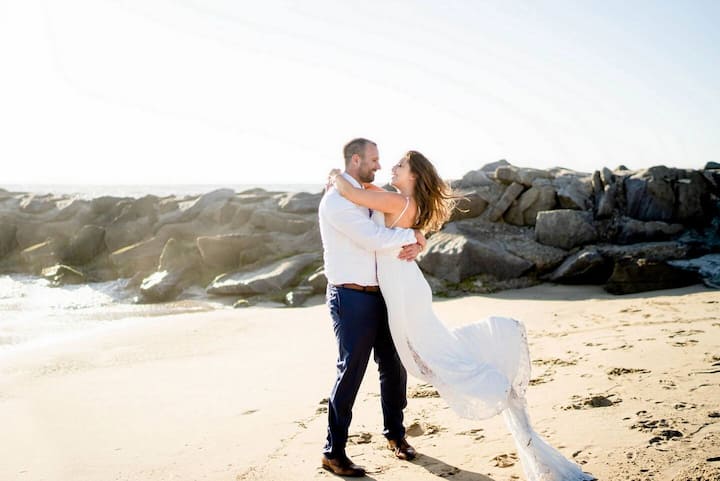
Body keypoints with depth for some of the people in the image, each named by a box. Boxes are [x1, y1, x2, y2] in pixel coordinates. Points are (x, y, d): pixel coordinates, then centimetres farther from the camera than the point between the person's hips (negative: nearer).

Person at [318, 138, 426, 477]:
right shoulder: (336, 200, -14)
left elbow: (397, 234, 15)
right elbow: (374, 239, -25)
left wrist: (414, 245, -9)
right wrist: (412, 235, -10)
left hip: (379, 295, 8)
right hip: (351, 298, -8)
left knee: (393, 365, 16)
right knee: (351, 372, -3)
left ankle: (395, 433, 37)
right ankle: (334, 452, 11)